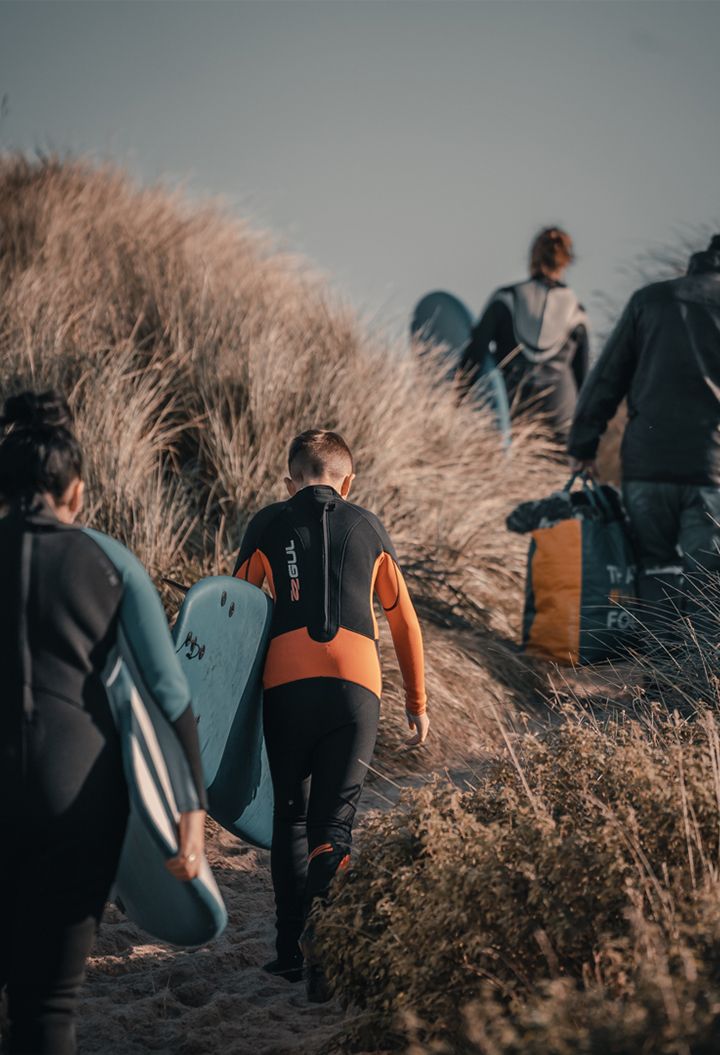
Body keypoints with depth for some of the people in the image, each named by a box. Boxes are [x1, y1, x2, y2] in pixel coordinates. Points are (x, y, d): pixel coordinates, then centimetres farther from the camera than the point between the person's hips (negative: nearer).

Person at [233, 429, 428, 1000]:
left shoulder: (269, 524, 13)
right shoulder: (368, 527, 18)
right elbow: (404, 620, 22)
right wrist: (418, 702, 30)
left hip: (287, 681, 0)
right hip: (357, 686, 1)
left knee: (290, 815, 14)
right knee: (335, 816, 1)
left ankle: (291, 948, 12)